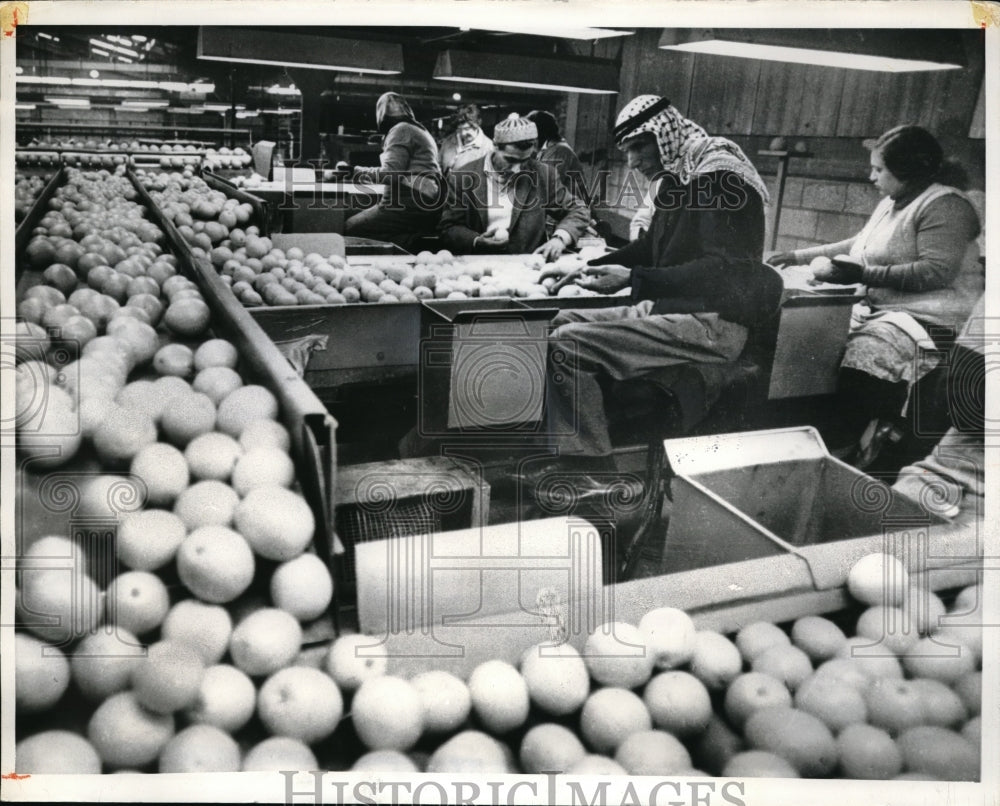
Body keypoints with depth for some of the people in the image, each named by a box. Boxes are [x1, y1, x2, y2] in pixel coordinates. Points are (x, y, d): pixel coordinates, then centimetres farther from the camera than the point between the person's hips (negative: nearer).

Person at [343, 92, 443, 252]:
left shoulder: (400, 130, -4)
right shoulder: (420, 130, 25)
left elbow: (391, 173, -14)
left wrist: (358, 172, -2)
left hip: (410, 205, -9)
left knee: (349, 228, -9)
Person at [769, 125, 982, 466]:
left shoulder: (944, 204, -9)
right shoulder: (892, 203, 19)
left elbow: (937, 271, -21)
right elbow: (858, 246, 31)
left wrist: (863, 275, -23)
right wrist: (802, 255, 23)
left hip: (929, 319, -9)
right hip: (880, 308, 9)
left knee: (867, 352, -33)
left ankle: (852, 449, -18)